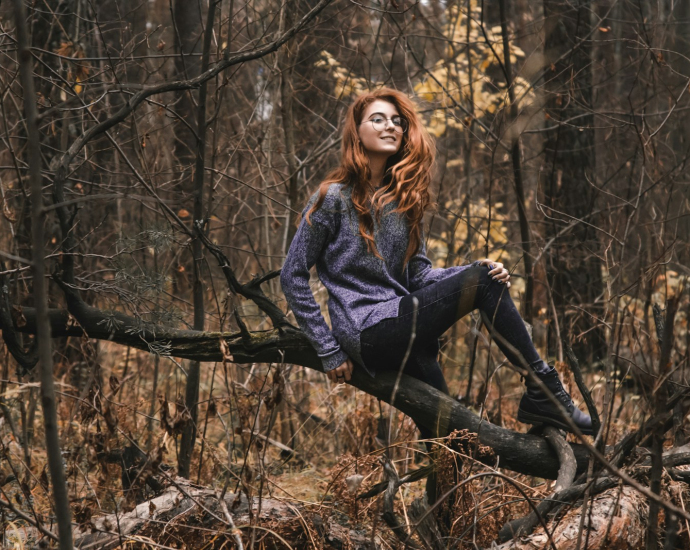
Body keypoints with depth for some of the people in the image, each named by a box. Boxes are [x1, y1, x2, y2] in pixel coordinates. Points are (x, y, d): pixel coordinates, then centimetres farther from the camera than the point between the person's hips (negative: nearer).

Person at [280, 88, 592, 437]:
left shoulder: (403, 198, 16)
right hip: (366, 333, -7)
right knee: (482, 283, -17)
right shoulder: (335, 198, -4)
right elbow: (292, 276, -4)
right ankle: (543, 392, -13)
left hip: (402, 334, 7)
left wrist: (475, 272, -10)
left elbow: (418, 273, 11)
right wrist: (329, 351, -8)